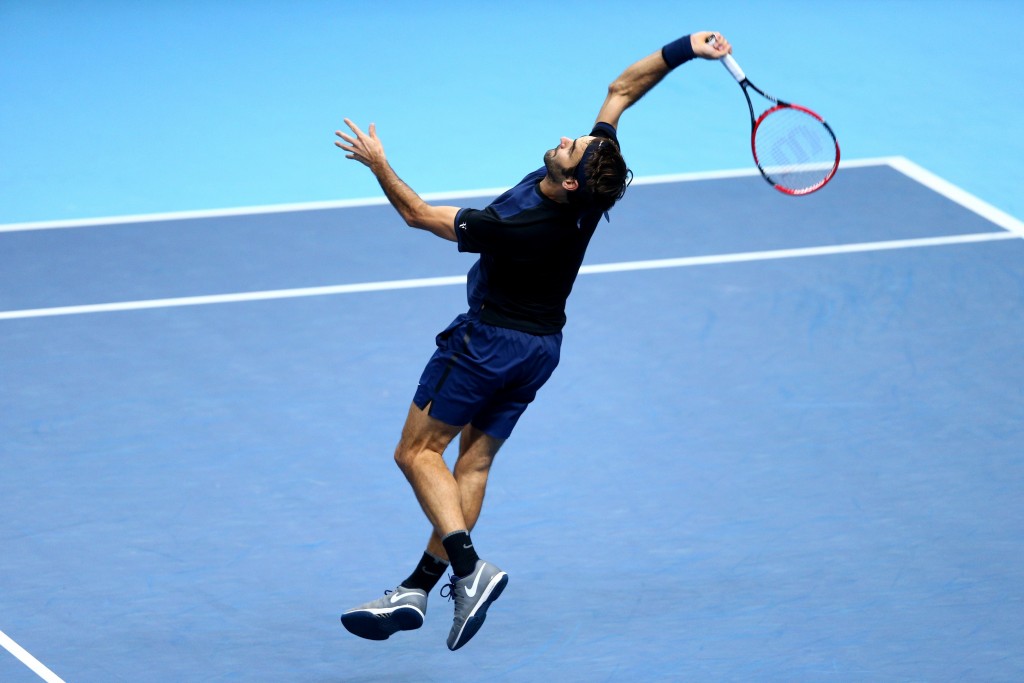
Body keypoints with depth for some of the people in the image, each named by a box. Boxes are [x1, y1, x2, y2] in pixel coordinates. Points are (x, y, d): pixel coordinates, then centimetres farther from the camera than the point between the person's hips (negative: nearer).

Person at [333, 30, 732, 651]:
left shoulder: (513, 229, -33)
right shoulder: (594, 186, -17)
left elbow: (419, 214, -19)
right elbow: (622, 89, -7)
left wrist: (377, 163, -10)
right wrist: (684, 49, -11)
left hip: (489, 340, -8)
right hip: (541, 345, 8)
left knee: (419, 451, 1)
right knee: (473, 462, 9)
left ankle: (467, 565, -17)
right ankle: (418, 589, 8)